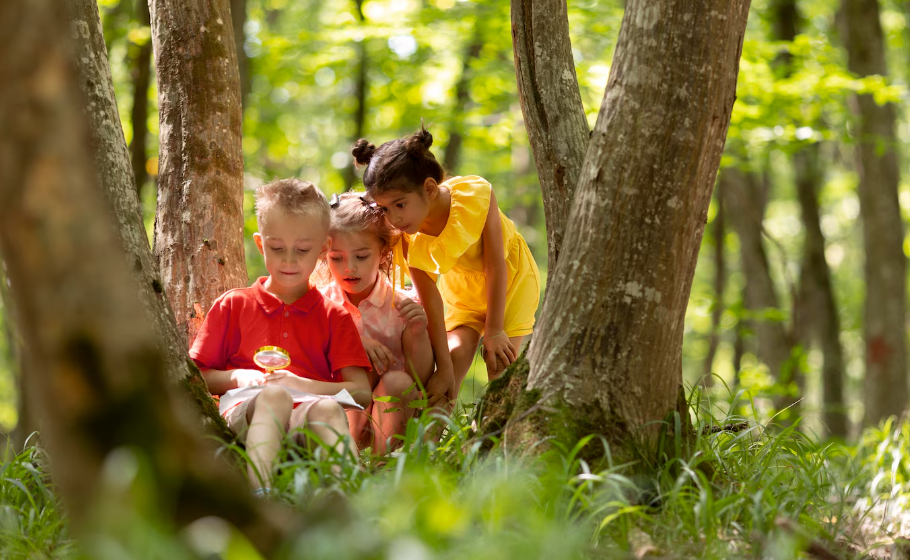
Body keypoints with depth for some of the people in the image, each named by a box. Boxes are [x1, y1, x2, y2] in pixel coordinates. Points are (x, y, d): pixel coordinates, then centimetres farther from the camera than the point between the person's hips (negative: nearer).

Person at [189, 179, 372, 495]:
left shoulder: (333, 317, 21)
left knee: (327, 408, -35)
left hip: (306, 422, 1)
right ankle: (260, 490, -63)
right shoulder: (233, 306, 22)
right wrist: (235, 378, -3)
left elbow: (362, 392, 8)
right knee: (274, 395, -36)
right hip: (245, 418, -1)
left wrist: (306, 385, -9)